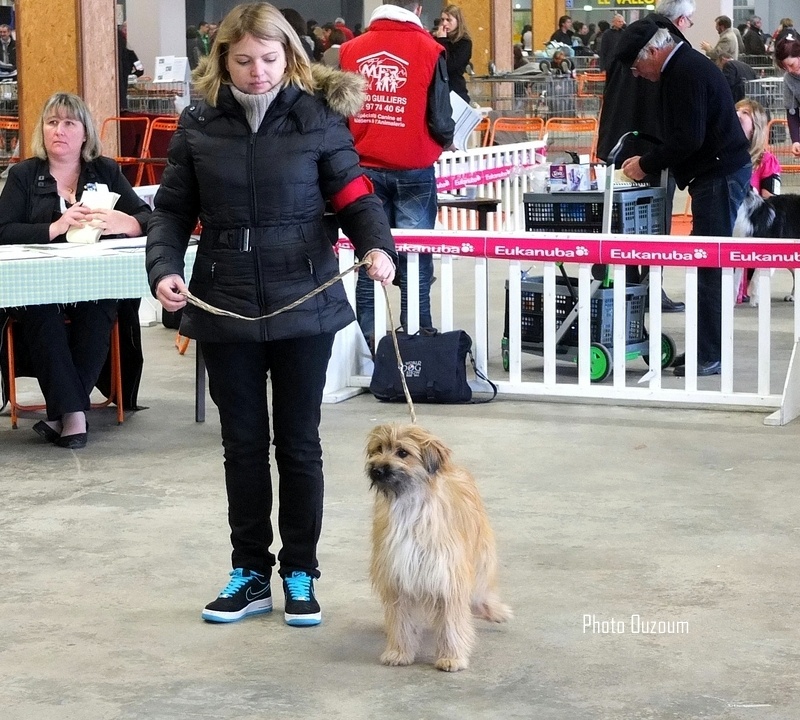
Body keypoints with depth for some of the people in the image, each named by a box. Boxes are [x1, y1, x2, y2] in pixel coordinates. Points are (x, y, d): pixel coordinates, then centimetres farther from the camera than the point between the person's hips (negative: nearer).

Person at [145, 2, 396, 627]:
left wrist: (377, 246, -24)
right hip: (225, 309, 2)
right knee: (243, 443, 10)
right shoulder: (199, 125, 2)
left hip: (302, 304, -2)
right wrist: (164, 268, -12)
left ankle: (300, 574, 19)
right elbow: (173, 210, 5)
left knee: (299, 442, 7)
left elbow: (355, 195, -5)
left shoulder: (318, 118, -4)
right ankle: (251, 574, 21)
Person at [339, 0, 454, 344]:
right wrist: (446, 141, 13)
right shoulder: (428, 49, -7)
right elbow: (440, 119, -8)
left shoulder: (350, 50, 2)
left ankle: (367, 339, 9)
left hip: (364, 169, 3)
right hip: (413, 170, -3)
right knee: (415, 258, 4)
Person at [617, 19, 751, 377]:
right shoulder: (685, 66, 16)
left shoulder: (687, 73, -17)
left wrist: (646, 164, -12)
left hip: (720, 175, -11)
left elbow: (688, 139, -22)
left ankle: (709, 355, -5)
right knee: (706, 264, 12)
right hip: (716, 173, 11)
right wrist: (649, 161, 14)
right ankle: (705, 348, 17)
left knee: (709, 267, -8)